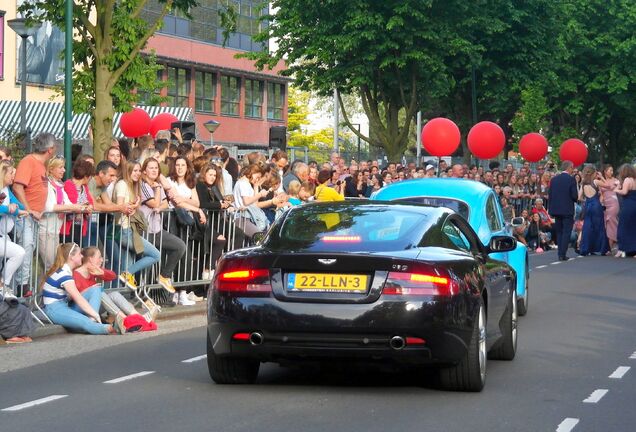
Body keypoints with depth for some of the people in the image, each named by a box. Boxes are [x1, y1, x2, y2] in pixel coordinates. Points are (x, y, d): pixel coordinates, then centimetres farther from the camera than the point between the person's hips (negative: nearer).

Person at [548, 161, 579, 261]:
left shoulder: (554, 179, 4)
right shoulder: (571, 179, -10)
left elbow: (549, 195, 5)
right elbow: (574, 195, -14)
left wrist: (551, 209, 13)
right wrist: (575, 199, 10)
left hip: (556, 210, 5)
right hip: (567, 210, -5)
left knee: (559, 232, 14)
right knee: (566, 232, 0)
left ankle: (560, 254, 13)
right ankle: (563, 254, -6)